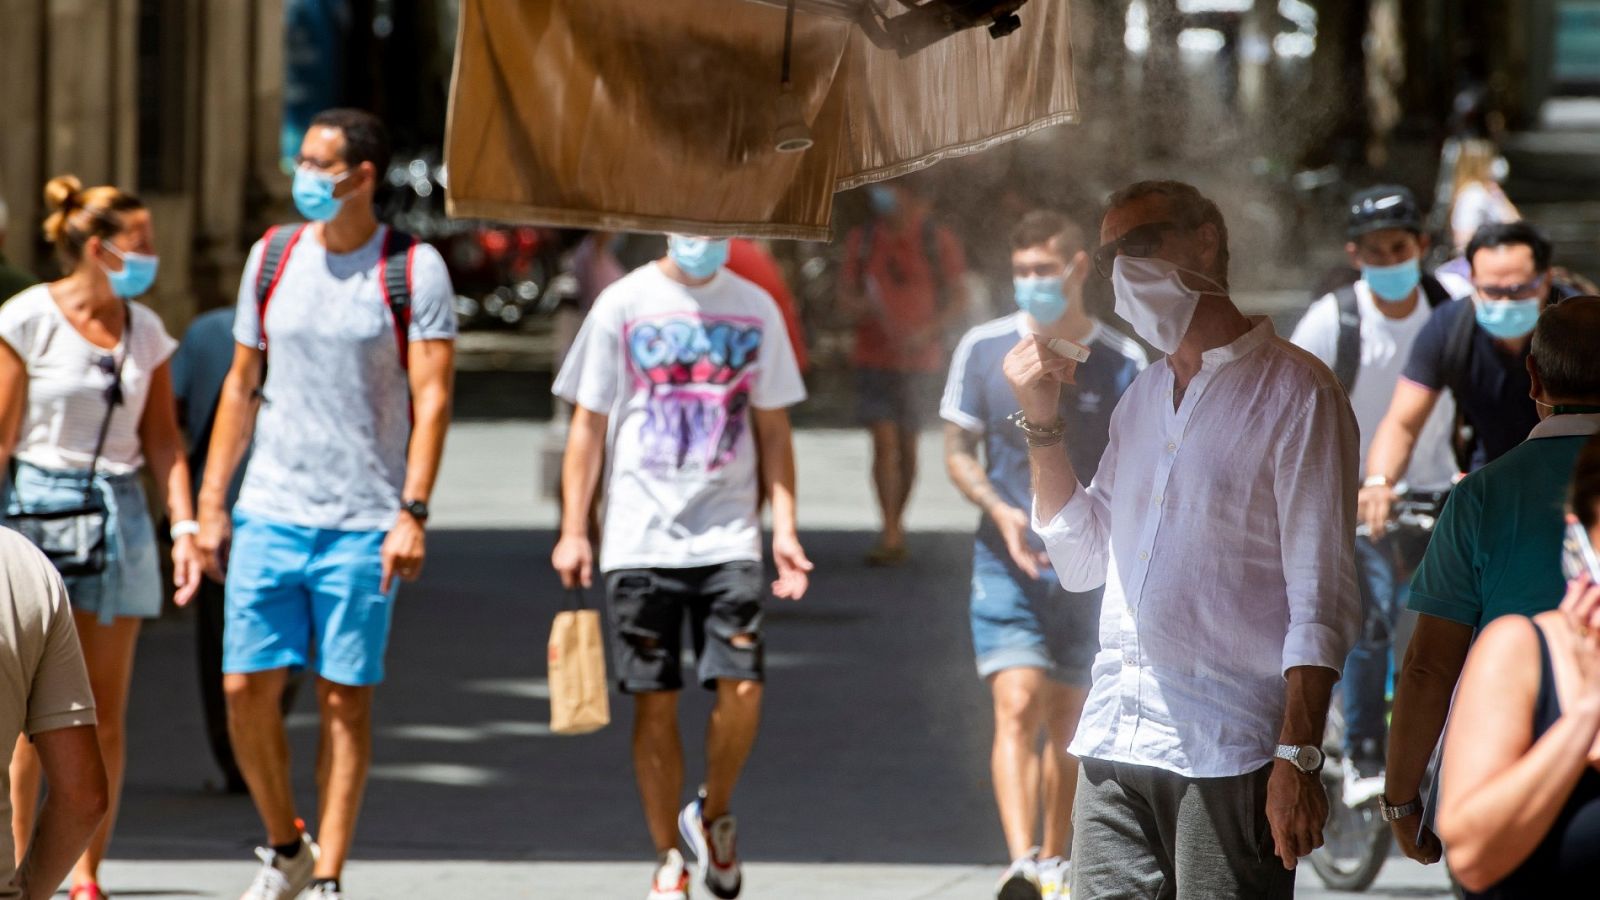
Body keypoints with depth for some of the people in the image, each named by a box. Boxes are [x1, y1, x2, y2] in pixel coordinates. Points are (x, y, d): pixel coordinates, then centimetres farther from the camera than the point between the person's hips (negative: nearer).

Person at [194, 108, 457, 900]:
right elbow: (242, 386, 14)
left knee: (346, 699, -1)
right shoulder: (272, 257, 9)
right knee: (247, 688, -2)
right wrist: (211, 502, 9)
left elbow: (431, 397, -6)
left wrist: (412, 513, -15)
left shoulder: (413, 270, -3)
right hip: (269, 510, 4)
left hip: (364, 523, -3)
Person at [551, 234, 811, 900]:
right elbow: (588, 425, 4)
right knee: (654, 702, 0)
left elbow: (772, 430, 13)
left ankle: (713, 816, 15)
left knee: (742, 689, -11)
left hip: (729, 537, 1)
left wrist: (784, 528, 4)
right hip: (639, 538, -1)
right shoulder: (623, 305, 2)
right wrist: (573, 531, -3)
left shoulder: (755, 309, 8)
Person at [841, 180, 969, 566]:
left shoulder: (938, 241, -3)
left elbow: (958, 302, 1)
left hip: (919, 359, 0)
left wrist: (927, 332, -15)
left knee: (907, 447, 9)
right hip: (873, 358, 1)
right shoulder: (861, 240, 3)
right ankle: (891, 536, -15)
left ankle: (897, 524, 26)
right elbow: (846, 289, 11)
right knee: (884, 444, -11)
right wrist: (856, 302, -14)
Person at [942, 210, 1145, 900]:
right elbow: (957, 449, 6)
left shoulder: (1124, 364, -3)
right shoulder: (984, 349, 0)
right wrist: (1001, 510, -13)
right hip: (1006, 561, -1)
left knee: (1067, 721, 10)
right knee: (1017, 706, -16)